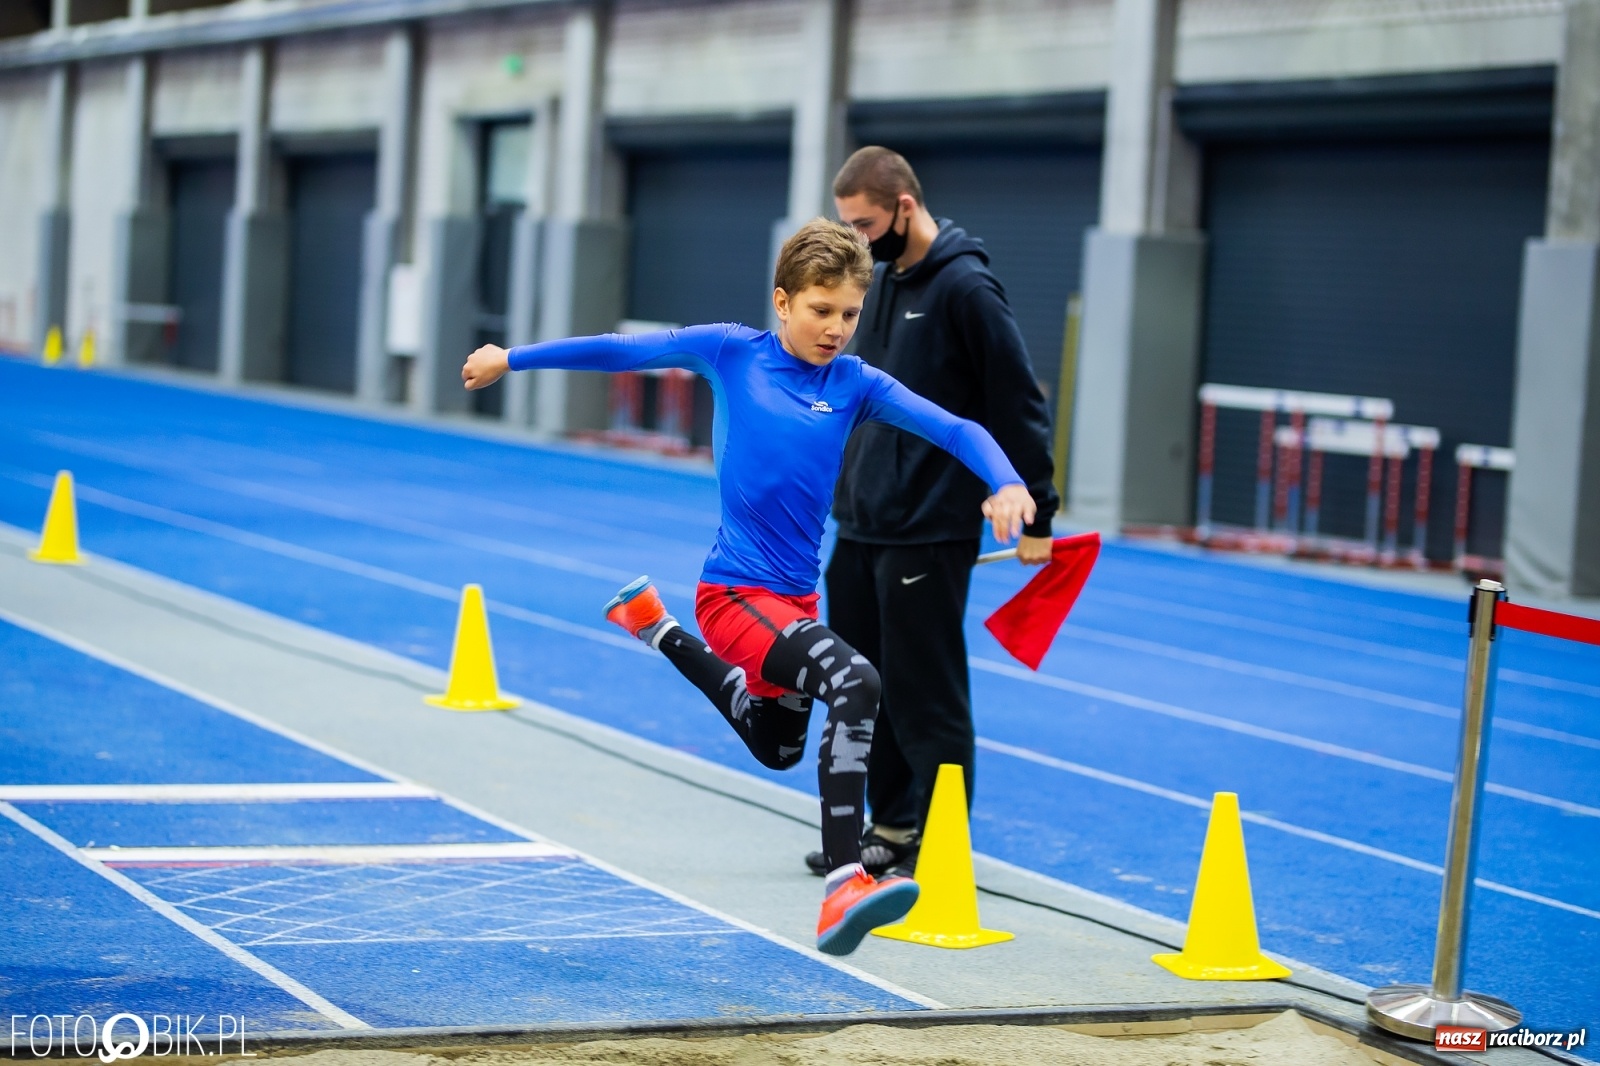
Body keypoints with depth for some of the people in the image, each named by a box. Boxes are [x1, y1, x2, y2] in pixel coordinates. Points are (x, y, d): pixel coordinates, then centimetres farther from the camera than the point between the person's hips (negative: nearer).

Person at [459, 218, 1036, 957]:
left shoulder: (855, 383, -1)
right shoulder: (731, 352, -6)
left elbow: (955, 429, -11)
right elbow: (621, 351, 3)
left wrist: (1006, 484, -31)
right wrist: (510, 359, 11)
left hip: (796, 596, 6)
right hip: (735, 592, -6)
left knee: (776, 749, 30)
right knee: (855, 682, -32)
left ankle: (655, 627, 51)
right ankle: (843, 884, -37)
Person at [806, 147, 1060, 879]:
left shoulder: (965, 288, -13)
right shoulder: (882, 282, 12)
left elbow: (1019, 405, -12)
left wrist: (1035, 516, -12)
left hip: (928, 531, -8)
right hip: (859, 525, 8)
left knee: (927, 694, -2)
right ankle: (890, 826, 24)